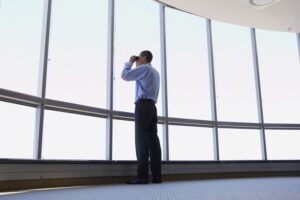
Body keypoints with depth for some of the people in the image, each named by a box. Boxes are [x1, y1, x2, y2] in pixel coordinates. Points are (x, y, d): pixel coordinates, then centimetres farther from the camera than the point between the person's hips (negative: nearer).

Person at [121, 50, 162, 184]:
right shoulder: (155, 72, 27)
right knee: (153, 139, 0)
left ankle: (142, 176, -17)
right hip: (152, 106, 8)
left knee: (142, 139, -13)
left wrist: (130, 62, 13)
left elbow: (125, 76, -2)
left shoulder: (144, 68, -1)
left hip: (143, 105, -8)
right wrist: (134, 64, 33)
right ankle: (156, 176, -4)